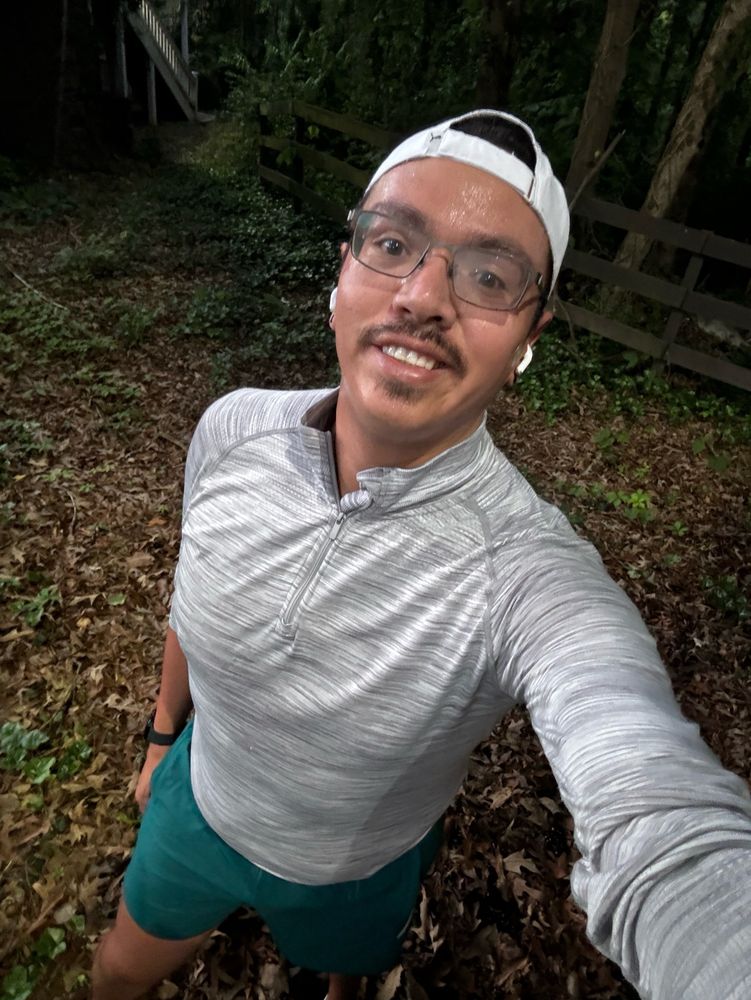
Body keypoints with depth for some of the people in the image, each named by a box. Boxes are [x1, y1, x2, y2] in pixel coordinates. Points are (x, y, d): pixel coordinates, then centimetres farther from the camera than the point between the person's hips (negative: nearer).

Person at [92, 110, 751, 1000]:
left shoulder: (534, 578, -39)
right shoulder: (232, 430, -23)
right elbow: (193, 596, -6)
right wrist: (162, 733, 9)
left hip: (354, 872, -2)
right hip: (199, 801, 3)